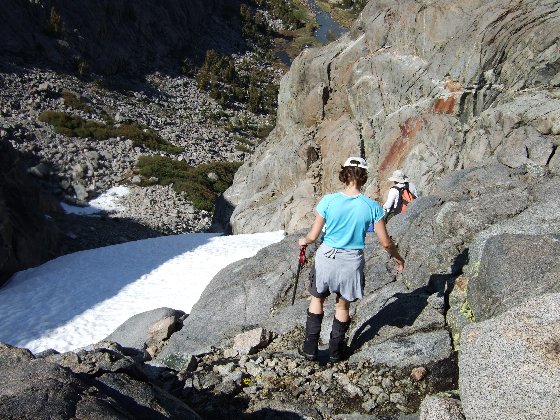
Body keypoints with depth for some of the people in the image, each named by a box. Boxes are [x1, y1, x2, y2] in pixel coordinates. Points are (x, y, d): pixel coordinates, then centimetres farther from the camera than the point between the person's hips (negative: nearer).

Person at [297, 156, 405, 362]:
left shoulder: (328, 201, -14)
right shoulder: (372, 206, -13)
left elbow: (313, 236, -8)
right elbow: (385, 242, -5)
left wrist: (303, 241, 15)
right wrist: (397, 257, 14)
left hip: (327, 258, 0)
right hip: (352, 262, 0)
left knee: (317, 299, 22)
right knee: (343, 306, 20)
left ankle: (310, 348, 27)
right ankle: (335, 351, 34)